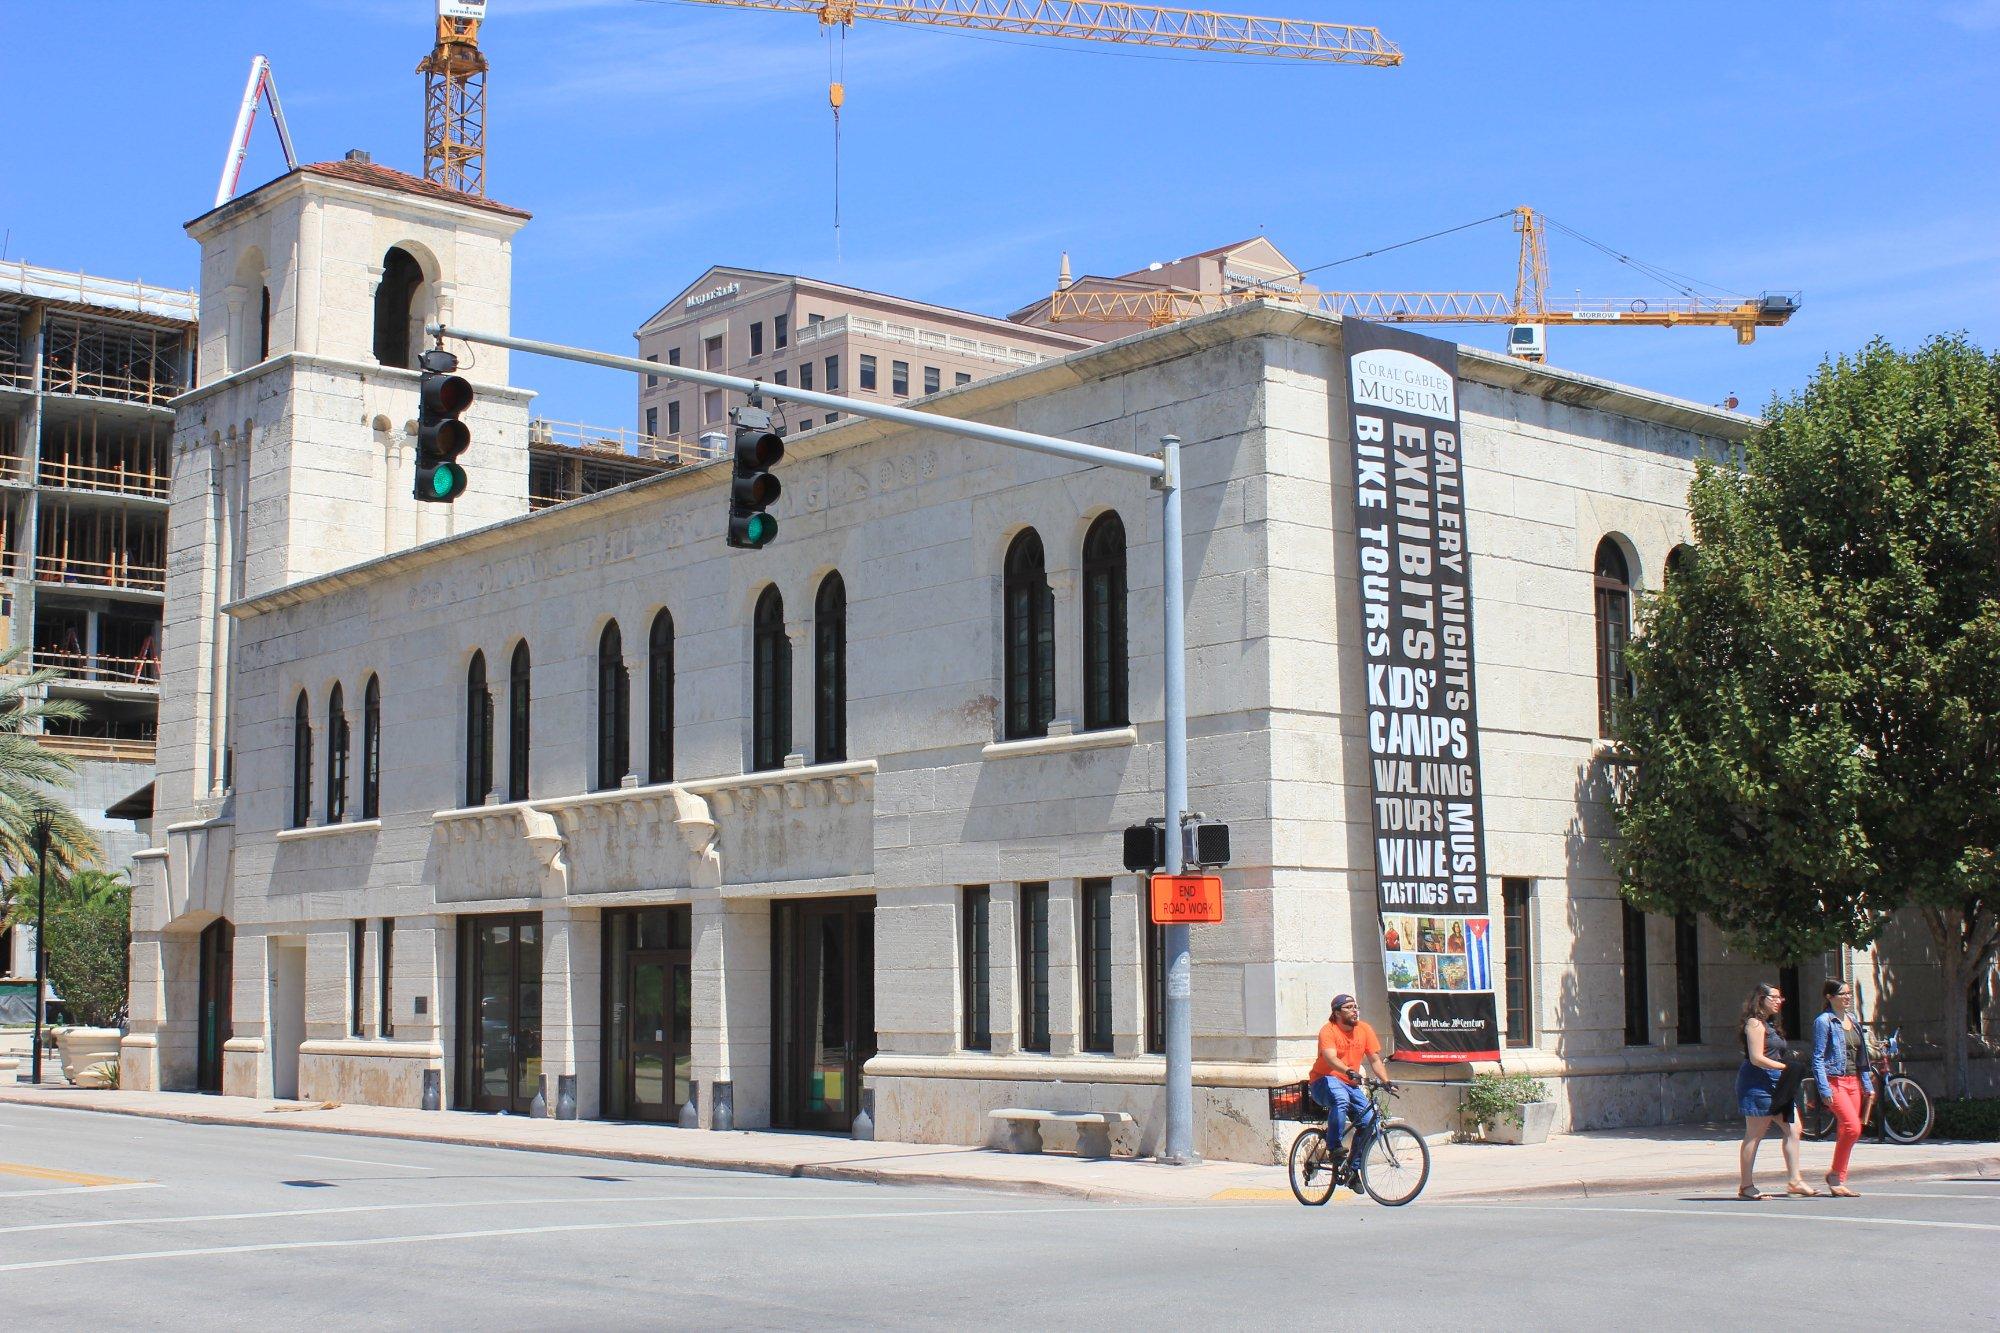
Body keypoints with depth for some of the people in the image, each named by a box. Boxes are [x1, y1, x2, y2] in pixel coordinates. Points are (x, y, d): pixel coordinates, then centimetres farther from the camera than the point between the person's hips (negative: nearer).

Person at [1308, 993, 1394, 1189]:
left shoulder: (1364, 1030, 1)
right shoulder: (1328, 1031, -15)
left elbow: (1375, 1060, 0)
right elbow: (1330, 1058, -31)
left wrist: (1386, 1081, -16)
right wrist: (1349, 1071, -49)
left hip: (1350, 1084, 6)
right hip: (1324, 1081, -6)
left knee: (1368, 1119, -14)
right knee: (1341, 1100, -38)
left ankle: (1354, 1168, 0)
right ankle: (1334, 1150, -25)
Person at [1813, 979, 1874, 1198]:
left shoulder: (1853, 1021, 15)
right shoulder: (1824, 1022, -7)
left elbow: (1861, 1057, 20)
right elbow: (1818, 1058, -10)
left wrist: (1867, 1085, 15)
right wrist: (1824, 1089, -17)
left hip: (1853, 1082, 7)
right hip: (1834, 1081, -7)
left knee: (1846, 1132, 6)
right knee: (1852, 1127, -19)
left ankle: (1839, 1182, 11)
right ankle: (1835, 1175, -6)